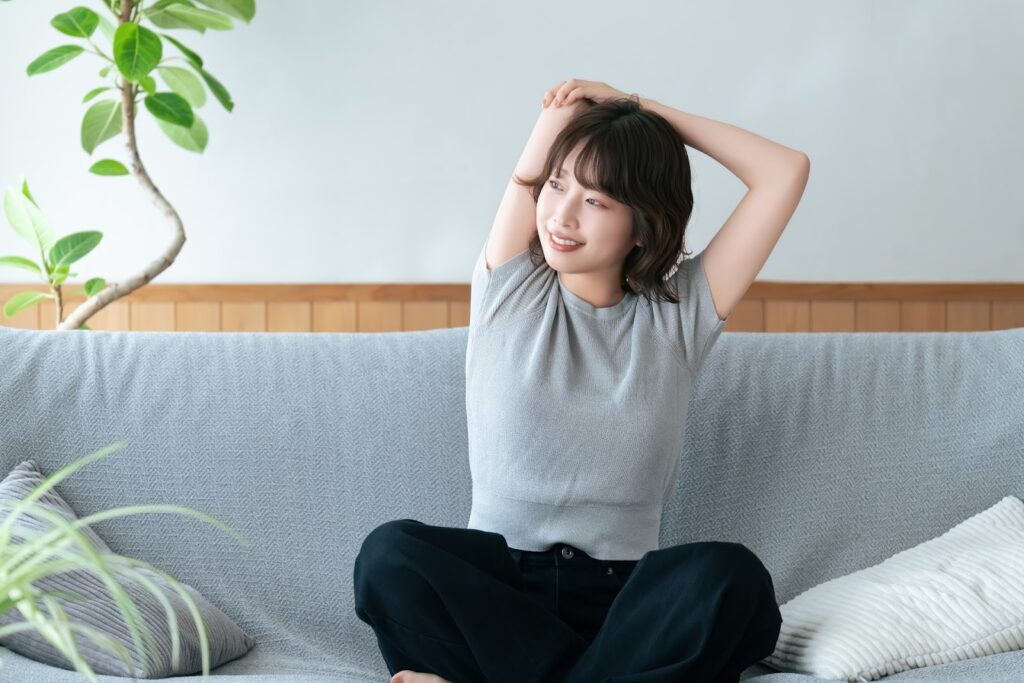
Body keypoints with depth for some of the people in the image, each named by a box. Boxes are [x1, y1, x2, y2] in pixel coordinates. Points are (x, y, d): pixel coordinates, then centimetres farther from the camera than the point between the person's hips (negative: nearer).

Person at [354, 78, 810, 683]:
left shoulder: (679, 317, 7)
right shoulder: (508, 291, 8)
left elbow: (787, 171, 3)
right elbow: (565, 102, 5)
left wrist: (645, 109, 7)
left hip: (620, 594, 0)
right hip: (496, 584, 0)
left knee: (732, 578, -33)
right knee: (392, 553, -32)